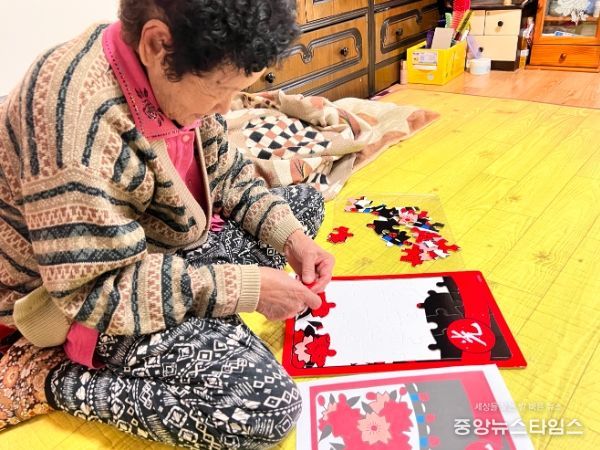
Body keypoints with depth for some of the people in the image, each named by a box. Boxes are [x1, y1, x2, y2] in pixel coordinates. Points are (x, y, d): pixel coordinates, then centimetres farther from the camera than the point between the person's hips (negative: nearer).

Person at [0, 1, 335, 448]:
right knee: (269, 406, -22)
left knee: (304, 201, 13)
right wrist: (244, 288, -26)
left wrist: (288, 236, -9)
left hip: (164, 249, 9)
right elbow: (95, 292, -29)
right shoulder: (77, 117, -33)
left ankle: (197, 327, 0)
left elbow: (226, 175, 6)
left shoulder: (173, 74, -7)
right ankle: (52, 378, -8)